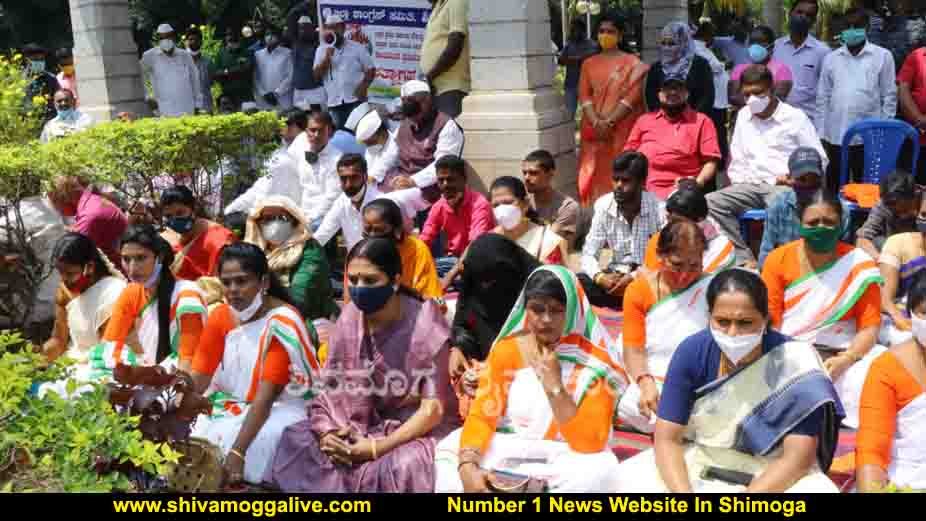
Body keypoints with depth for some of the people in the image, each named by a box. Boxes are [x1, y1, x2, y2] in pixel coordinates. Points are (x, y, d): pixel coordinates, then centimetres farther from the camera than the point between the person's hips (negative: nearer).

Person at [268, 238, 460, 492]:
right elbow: (334, 388, 2)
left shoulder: (424, 323, -19)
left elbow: (434, 409, -18)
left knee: (401, 467, -35)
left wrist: (377, 448, -23)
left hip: (419, 428, -5)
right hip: (364, 422, 5)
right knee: (295, 443, -11)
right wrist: (327, 433, -18)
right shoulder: (349, 318, -3)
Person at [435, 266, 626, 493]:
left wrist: (554, 385, -23)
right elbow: (481, 415, -7)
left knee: (600, 470, -32)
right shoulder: (506, 350, -2)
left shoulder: (594, 363, -11)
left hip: (564, 459, -2)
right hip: (505, 451, 2)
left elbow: (591, 443, -17)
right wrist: (467, 465, -26)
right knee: (449, 451, -20)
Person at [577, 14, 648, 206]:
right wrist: (596, 122, -11)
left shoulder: (632, 63, 3)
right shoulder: (589, 64, 14)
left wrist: (609, 122, -15)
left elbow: (633, 95, -7)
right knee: (593, 176, 2)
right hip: (594, 131, 3)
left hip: (621, 130, -3)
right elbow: (584, 95, 5)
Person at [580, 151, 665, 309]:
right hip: (617, 275, 3)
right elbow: (588, 254, -3)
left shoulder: (659, 208, -12)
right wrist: (600, 277, -24)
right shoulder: (603, 206, -4)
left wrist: (634, 277, -29)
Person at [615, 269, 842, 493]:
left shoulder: (793, 361, -20)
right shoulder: (691, 352, -15)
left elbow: (798, 457, -21)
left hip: (774, 472, -1)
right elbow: (667, 439, -12)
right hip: (700, 461, 1)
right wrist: (683, 492, -29)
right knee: (629, 480, -20)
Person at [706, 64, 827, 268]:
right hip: (750, 186, 5)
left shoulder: (795, 117, 4)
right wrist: (737, 181, 11)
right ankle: (745, 258, -24)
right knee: (710, 202, -23)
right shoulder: (743, 116, 19)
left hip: (784, 186, -5)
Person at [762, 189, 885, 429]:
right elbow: (767, 321, -4)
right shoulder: (778, 259, -1)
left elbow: (869, 327, -6)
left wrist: (845, 360, -23)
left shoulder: (859, 264, -2)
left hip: (838, 356, 1)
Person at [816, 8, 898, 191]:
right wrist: (821, 132, 6)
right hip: (836, 136, 2)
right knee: (834, 187, 9)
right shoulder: (831, 58, 10)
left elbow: (889, 96, 3)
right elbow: (823, 97, 11)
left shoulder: (883, 56, 3)